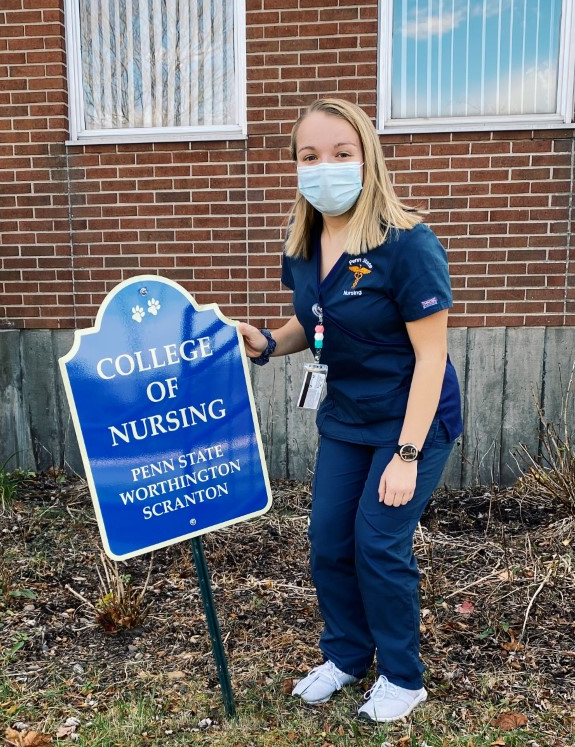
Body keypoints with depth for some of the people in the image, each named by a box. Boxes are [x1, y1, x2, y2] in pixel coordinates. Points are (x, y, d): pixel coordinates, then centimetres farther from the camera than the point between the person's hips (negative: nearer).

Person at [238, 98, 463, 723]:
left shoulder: (406, 244, -23)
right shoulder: (303, 245, -3)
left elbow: (431, 355, -20)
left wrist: (406, 455, -21)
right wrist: (266, 343, -8)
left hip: (412, 418, -6)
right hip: (345, 416, 6)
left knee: (378, 544, -2)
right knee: (327, 542, 9)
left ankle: (402, 677, 24)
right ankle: (346, 655, 34)